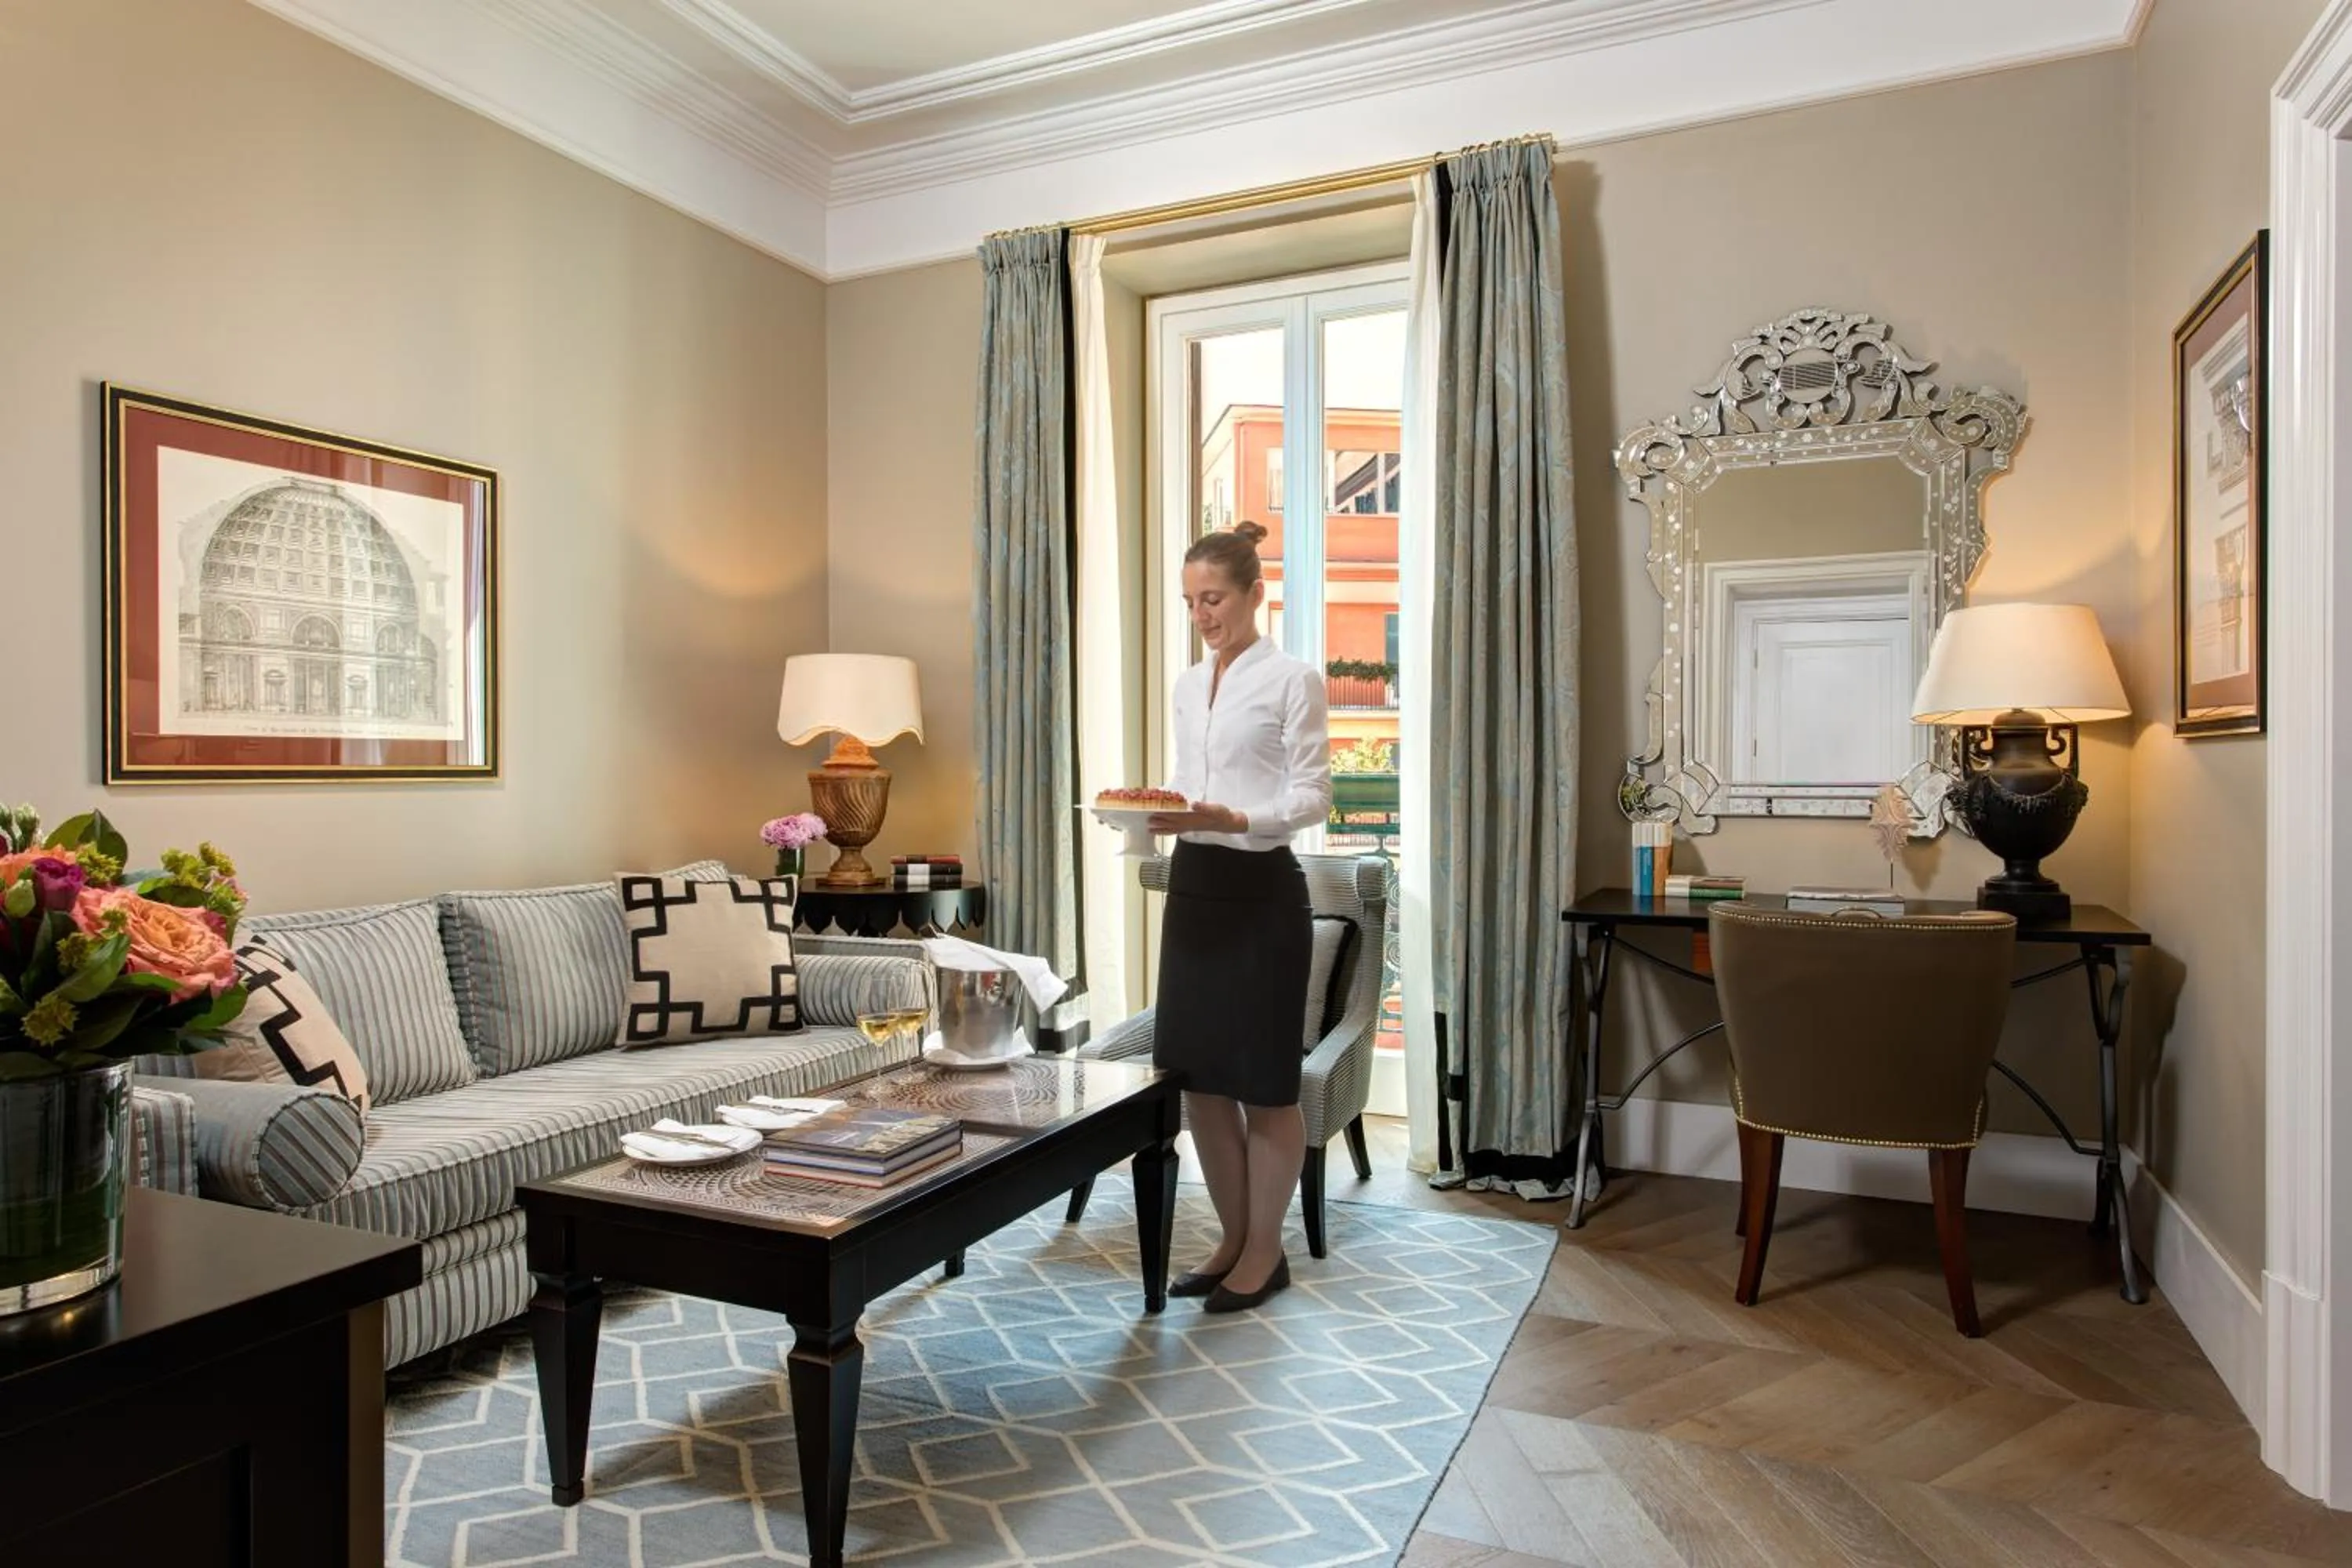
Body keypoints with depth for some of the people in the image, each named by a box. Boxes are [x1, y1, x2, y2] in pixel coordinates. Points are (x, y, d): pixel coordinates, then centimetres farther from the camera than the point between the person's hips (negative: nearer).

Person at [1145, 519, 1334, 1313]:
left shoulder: (1294, 679, -6)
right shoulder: (1187, 685, 14)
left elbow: (1312, 798, -11)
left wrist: (1233, 820, -25)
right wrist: (1162, 812, -2)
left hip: (1261, 891, -7)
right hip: (1193, 887, 7)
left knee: (1264, 1080, 3)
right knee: (1198, 1075, 10)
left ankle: (1266, 1249, 20)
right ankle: (1233, 1238, 27)